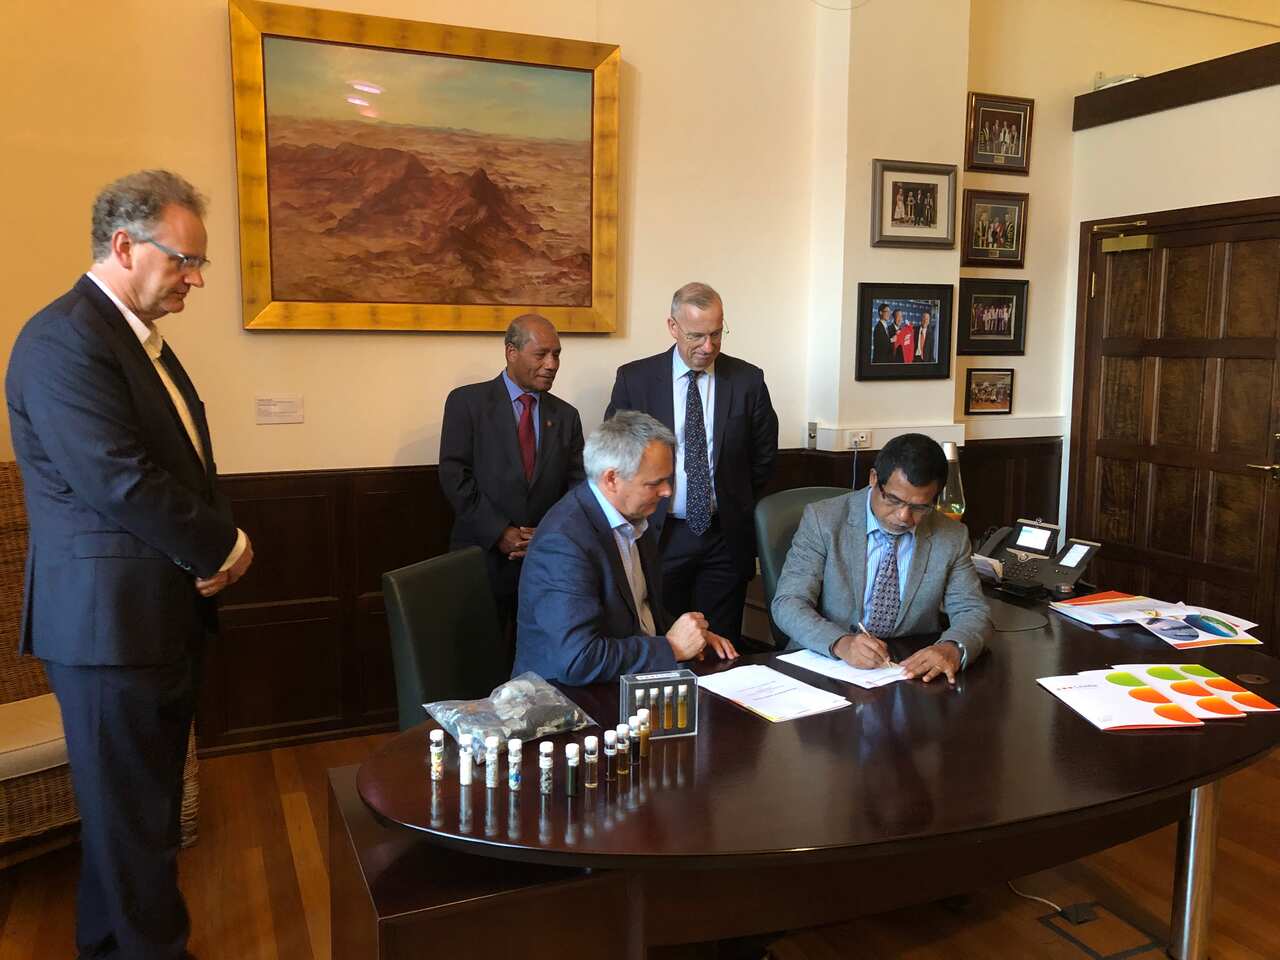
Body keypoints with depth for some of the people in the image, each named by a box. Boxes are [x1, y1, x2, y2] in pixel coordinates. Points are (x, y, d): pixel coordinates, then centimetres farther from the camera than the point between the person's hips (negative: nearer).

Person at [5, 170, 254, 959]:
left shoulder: (141, 338, 13)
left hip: (167, 612, 9)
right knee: (133, 817, 5)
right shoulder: (64, 340, -17)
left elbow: (188, 465, 16)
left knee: (140, 809, 19)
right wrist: (223, 548, -11)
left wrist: (214, 548, -2)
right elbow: (124, 484, -24)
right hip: (111, 620, -9)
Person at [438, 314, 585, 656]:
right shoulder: (467, 401, -1)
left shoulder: (566, 415, 11)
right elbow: (453, 476, -7)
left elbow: (577, 486, 8)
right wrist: (501, 533, -12)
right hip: (483, 556, -2)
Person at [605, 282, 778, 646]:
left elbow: (764, 456, 11)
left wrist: (735, 504, 13)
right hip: (660, 535, -1)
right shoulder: (634, 378, -3)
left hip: (725, 537, 1)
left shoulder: (747, 379, 0)